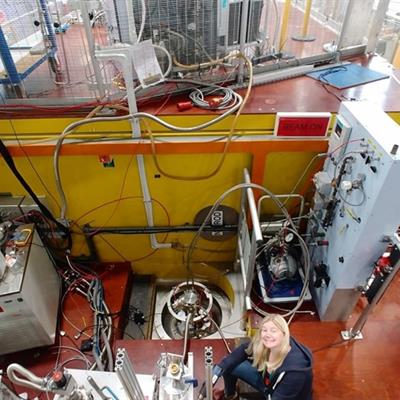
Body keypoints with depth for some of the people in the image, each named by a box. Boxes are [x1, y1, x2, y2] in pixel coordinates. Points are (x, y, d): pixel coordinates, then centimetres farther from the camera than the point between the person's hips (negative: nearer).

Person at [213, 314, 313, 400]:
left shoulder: (294, 368, -36)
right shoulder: (262, 344, -22)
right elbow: (244, 350, -3)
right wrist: (220, 367, -14)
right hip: (267, 383, 5)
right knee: (230, 366, -4)